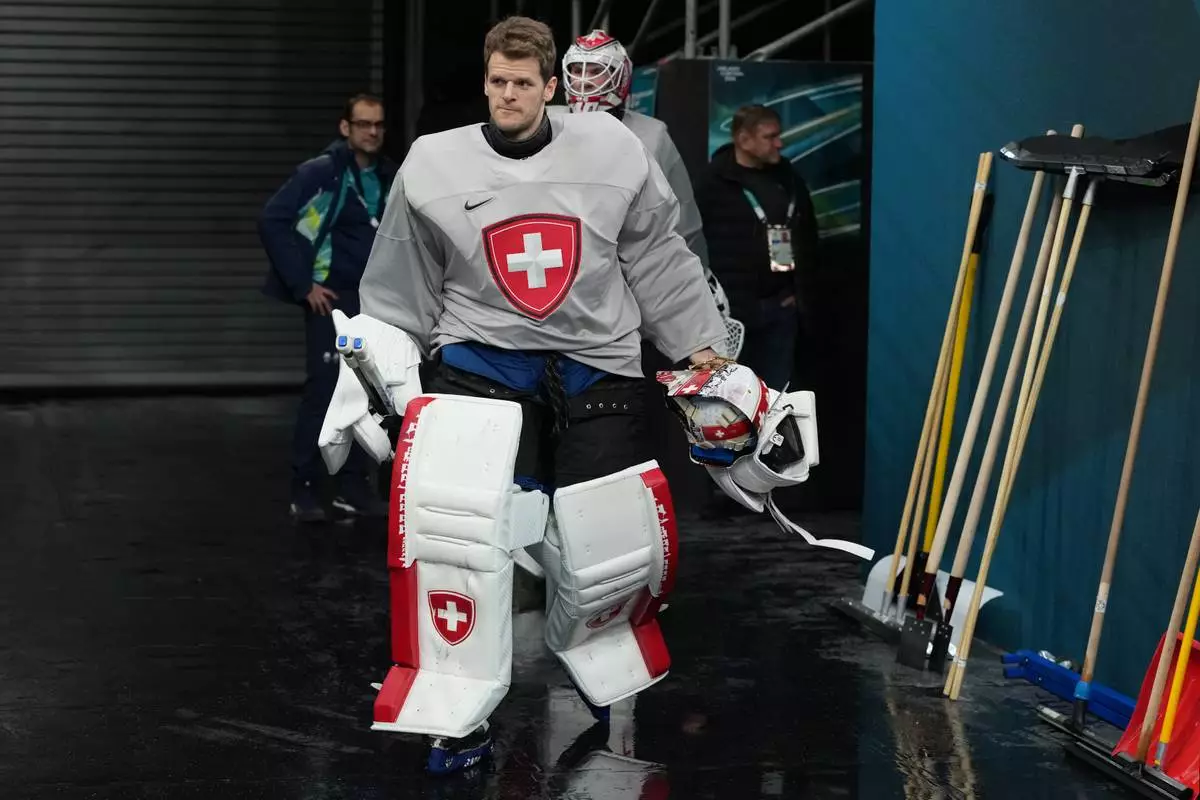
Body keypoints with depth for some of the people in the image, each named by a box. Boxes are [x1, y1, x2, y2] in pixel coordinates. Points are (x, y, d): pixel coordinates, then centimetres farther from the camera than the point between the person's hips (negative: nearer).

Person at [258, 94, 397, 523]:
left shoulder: (391, 178, 9)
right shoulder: (320, 173, -10)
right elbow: (272, 221, -14)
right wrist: (303, 284, -14)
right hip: (333, 298, -6)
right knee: (323, 389, -8)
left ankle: (354, 486, 16)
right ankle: (304, 490, -2)